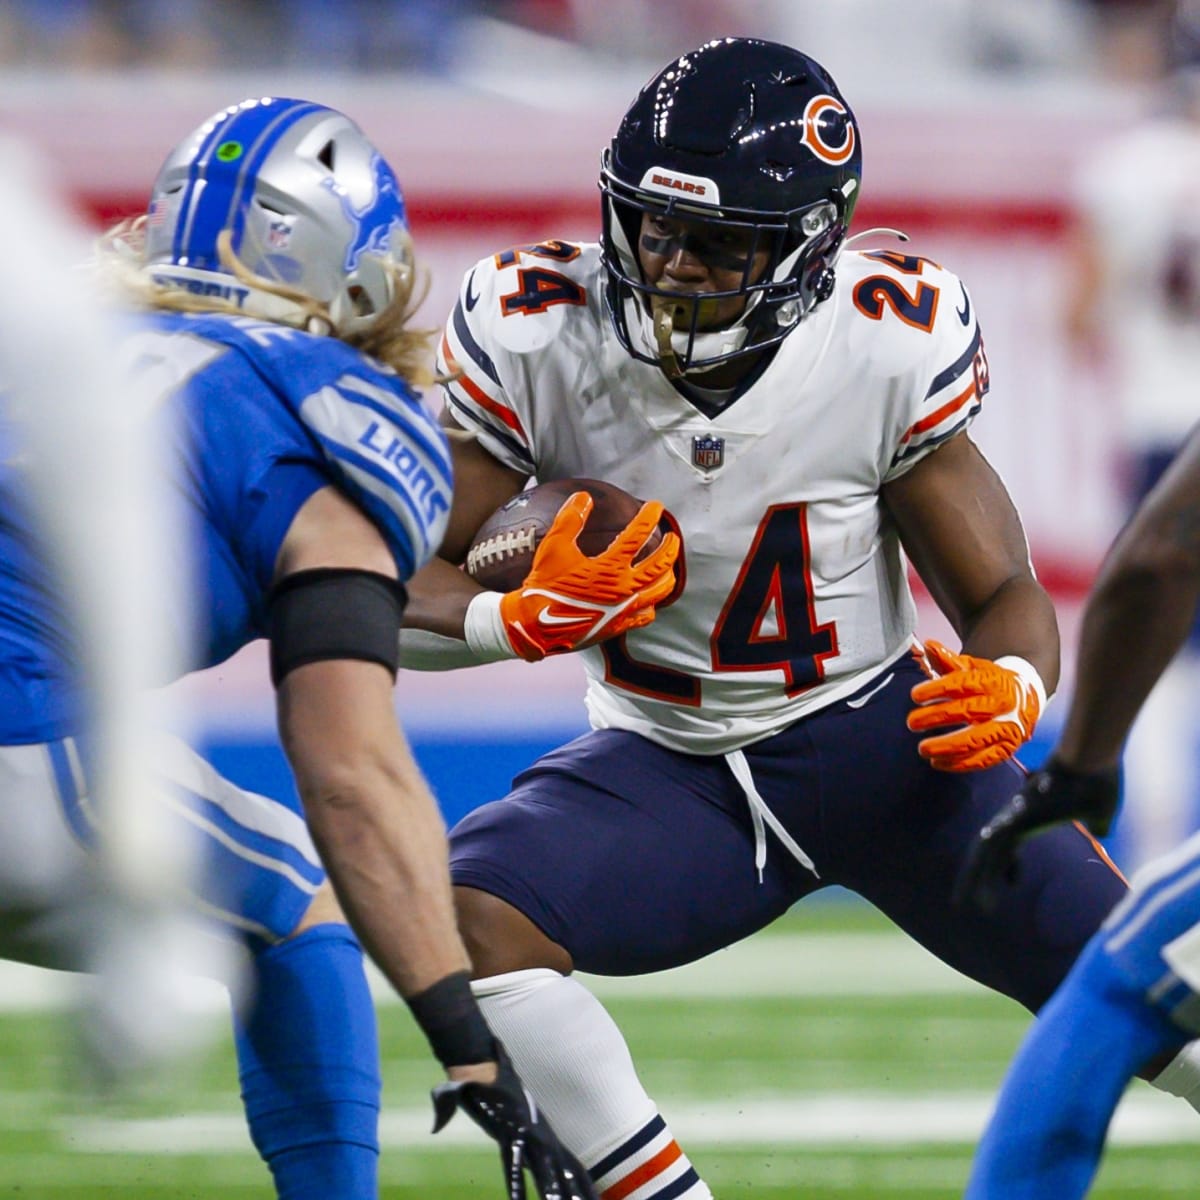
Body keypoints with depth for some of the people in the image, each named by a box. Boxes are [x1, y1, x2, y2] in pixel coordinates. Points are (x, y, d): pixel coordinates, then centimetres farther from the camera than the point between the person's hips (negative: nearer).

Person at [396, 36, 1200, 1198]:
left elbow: (1006, 598, -5)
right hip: (666, 769, 1)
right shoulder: (534, 337, -14)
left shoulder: (888, 348, -15)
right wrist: (525, 620, -31)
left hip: (873, 731, -1)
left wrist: (1010, 690, -29)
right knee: (463, 916, -27)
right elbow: (385, 588, -9)